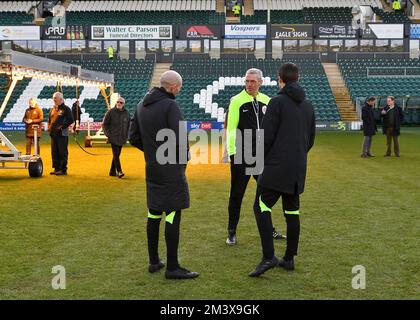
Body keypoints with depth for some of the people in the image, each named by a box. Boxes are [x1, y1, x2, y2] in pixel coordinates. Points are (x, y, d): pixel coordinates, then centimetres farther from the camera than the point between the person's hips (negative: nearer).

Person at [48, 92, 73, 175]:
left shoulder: (66, 109, -4)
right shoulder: (52, 109, 18)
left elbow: (70, 120, -11)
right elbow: (49, 120, 28)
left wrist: (62, 127, -15)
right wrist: (49, 127, 11)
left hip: (62, 134, -7)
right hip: (53, 134, 7)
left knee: (62, 152, -5)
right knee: (54, 152, 10)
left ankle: (63, 169, -1)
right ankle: (56, 168, 18)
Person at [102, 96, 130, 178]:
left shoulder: (126, 113, 5)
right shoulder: (111, 112, -5)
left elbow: (128, 125, 15)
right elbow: (104, 124, 1)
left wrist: (126, 136, 8)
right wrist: (108, 134, -7)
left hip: (122, 138, 4)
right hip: (113, 138, -4)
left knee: (117, 155, 9)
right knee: (116, 155, -12)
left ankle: (112, 171, 18)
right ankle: (119, 171, -15)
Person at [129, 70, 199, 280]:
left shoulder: (141, 106, 10)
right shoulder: (170, 106, -15)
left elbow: (133, 137, 13)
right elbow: (180, 138, -21)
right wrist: (184, 158, -4)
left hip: (151, 167, 8)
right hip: (171, 168, -8)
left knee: (154, 212, 15)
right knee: (173, 214, -4)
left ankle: (154, 261, 23)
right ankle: (172, 267, 0)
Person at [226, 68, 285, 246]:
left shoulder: (266, 101, 9)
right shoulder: (237, 101, -6)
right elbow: (231, 128, -8)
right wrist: (231, 152, -14)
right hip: (241, 156, -5)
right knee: (237, 194, 4)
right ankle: (231, 232, 15)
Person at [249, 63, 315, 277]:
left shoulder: (278, 102, -8)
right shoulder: (308, 105, 13)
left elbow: (266, 135, -12)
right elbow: (311, 138, 18)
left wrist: (262, 159, 2)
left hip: (276, 166, -7)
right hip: (298, 169, 7)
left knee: (262, 207, -4)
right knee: (292, 211, 11)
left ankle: (268, 257, -14)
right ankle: (289, 258, 16)